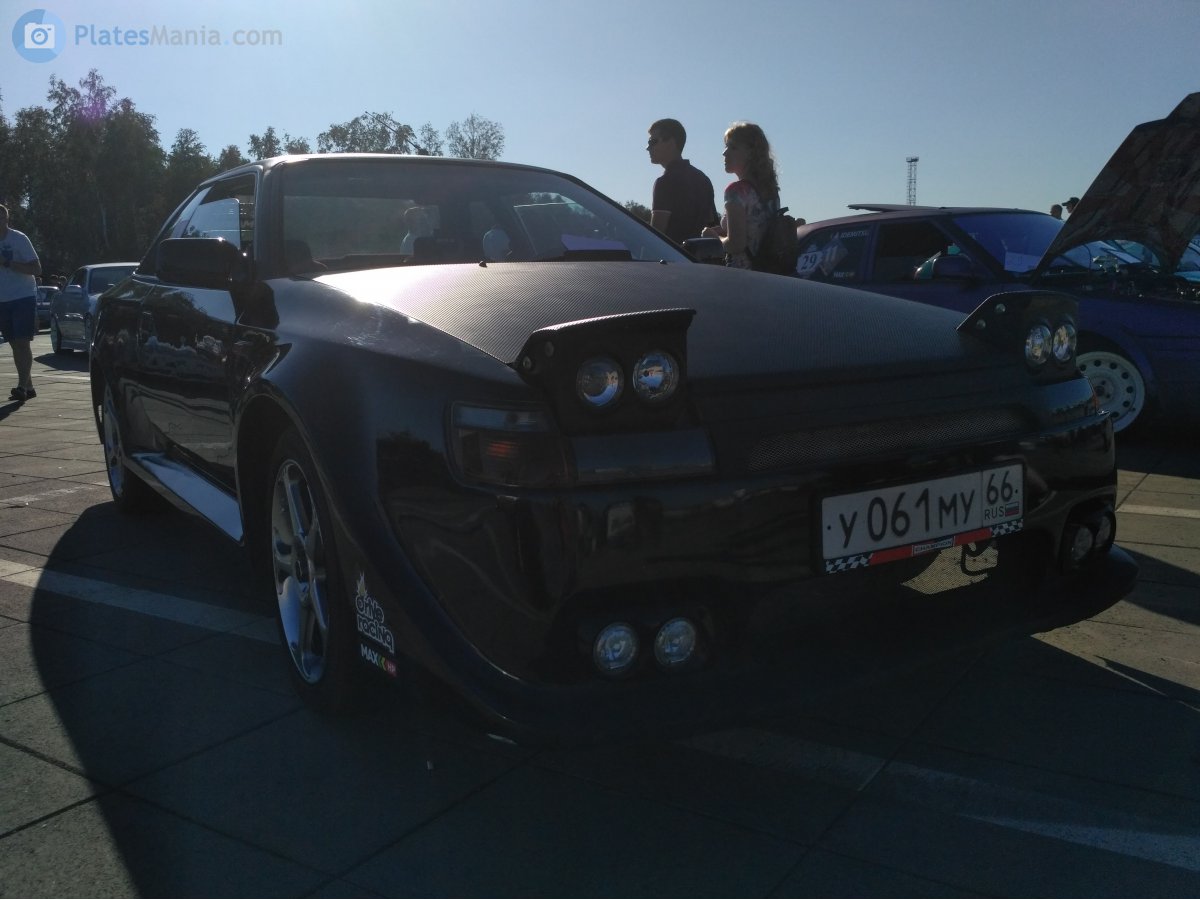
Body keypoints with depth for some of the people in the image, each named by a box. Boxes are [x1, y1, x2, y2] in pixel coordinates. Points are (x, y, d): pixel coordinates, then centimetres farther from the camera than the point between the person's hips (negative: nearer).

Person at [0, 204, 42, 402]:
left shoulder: (18, 239, -8)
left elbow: (36, 269, -14)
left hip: (23, 298, -6)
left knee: (22, 342, -12)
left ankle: (22, 386, -14)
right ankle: (28, 387, 12)